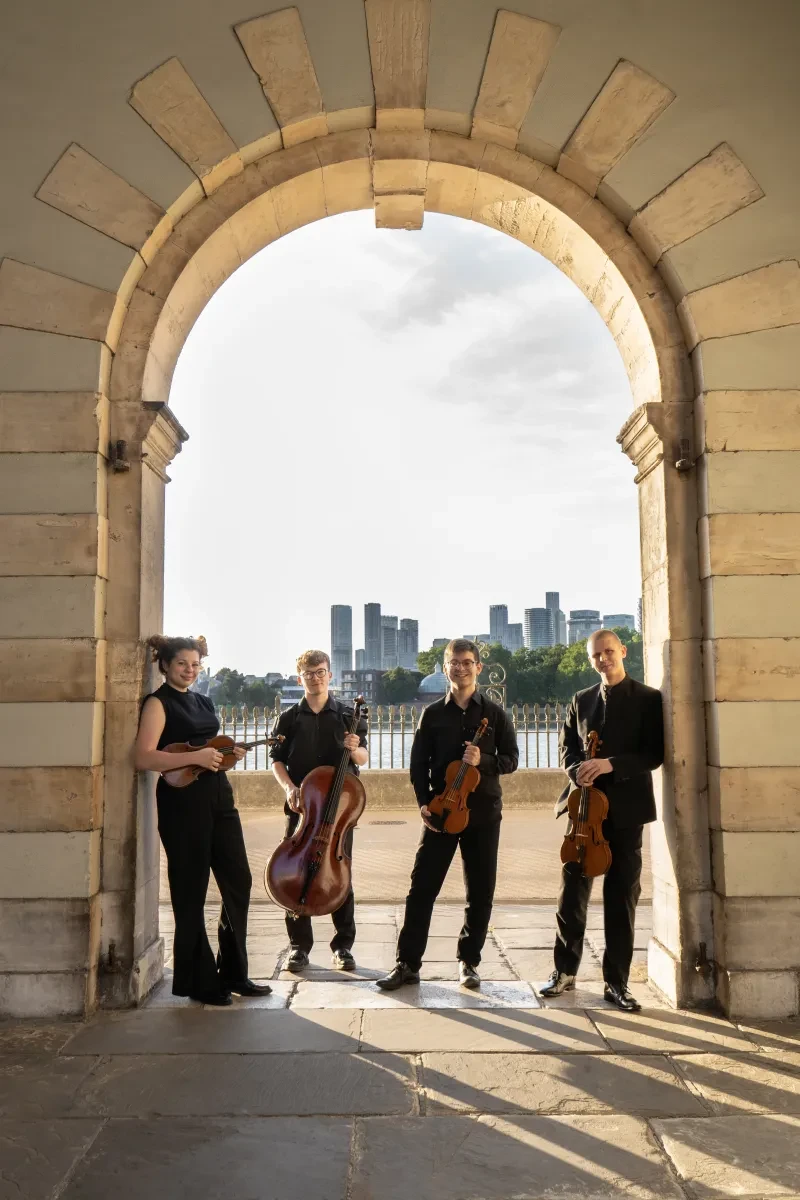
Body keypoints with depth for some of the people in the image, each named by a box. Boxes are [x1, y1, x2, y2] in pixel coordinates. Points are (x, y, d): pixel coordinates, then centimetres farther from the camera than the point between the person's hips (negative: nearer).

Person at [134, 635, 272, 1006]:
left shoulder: (203, 702, 16)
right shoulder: (158, 703, -7)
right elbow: (143, 758, -19)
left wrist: (229, 753, 4)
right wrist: (196, 757, -26)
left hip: (218, 798, 8)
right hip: (182, 803, -8)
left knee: (238, 882, 9)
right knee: (191, 893, 2)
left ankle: (234, 973, 23)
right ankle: (199, 982, 16)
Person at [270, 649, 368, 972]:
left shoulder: (348, 715, 3)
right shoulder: (290, 718, 5)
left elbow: (362, 758, 5)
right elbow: (277, 761, 6)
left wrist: (354, 748, -18)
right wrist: (289, 787, -11)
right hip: (301, 807, 1)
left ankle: (343, 945, 15)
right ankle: (299, 945, 15)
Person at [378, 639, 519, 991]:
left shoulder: (494, 713, 4)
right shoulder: (432, 714, 4)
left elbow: (511, 759, 2)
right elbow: (419, 764, 4)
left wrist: (483, 760, -18)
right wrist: (424, 803, -9)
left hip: (484, 813, 0)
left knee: (480, 892, 6)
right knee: (421, 888, -1)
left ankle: (469, 961, 20)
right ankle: (408, 963, 7)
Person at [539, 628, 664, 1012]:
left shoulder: (649, 699, -1)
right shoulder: (581, 700, 11)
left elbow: (655, 753, -7)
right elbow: (567, 746, 12)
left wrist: (611, 764, -20)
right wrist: (578, 771, -9)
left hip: (626, 807, -3)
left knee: (621, 898, 4)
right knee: (572, 891, 6)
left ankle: (616, 982, 14)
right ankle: (565, 971, 20)